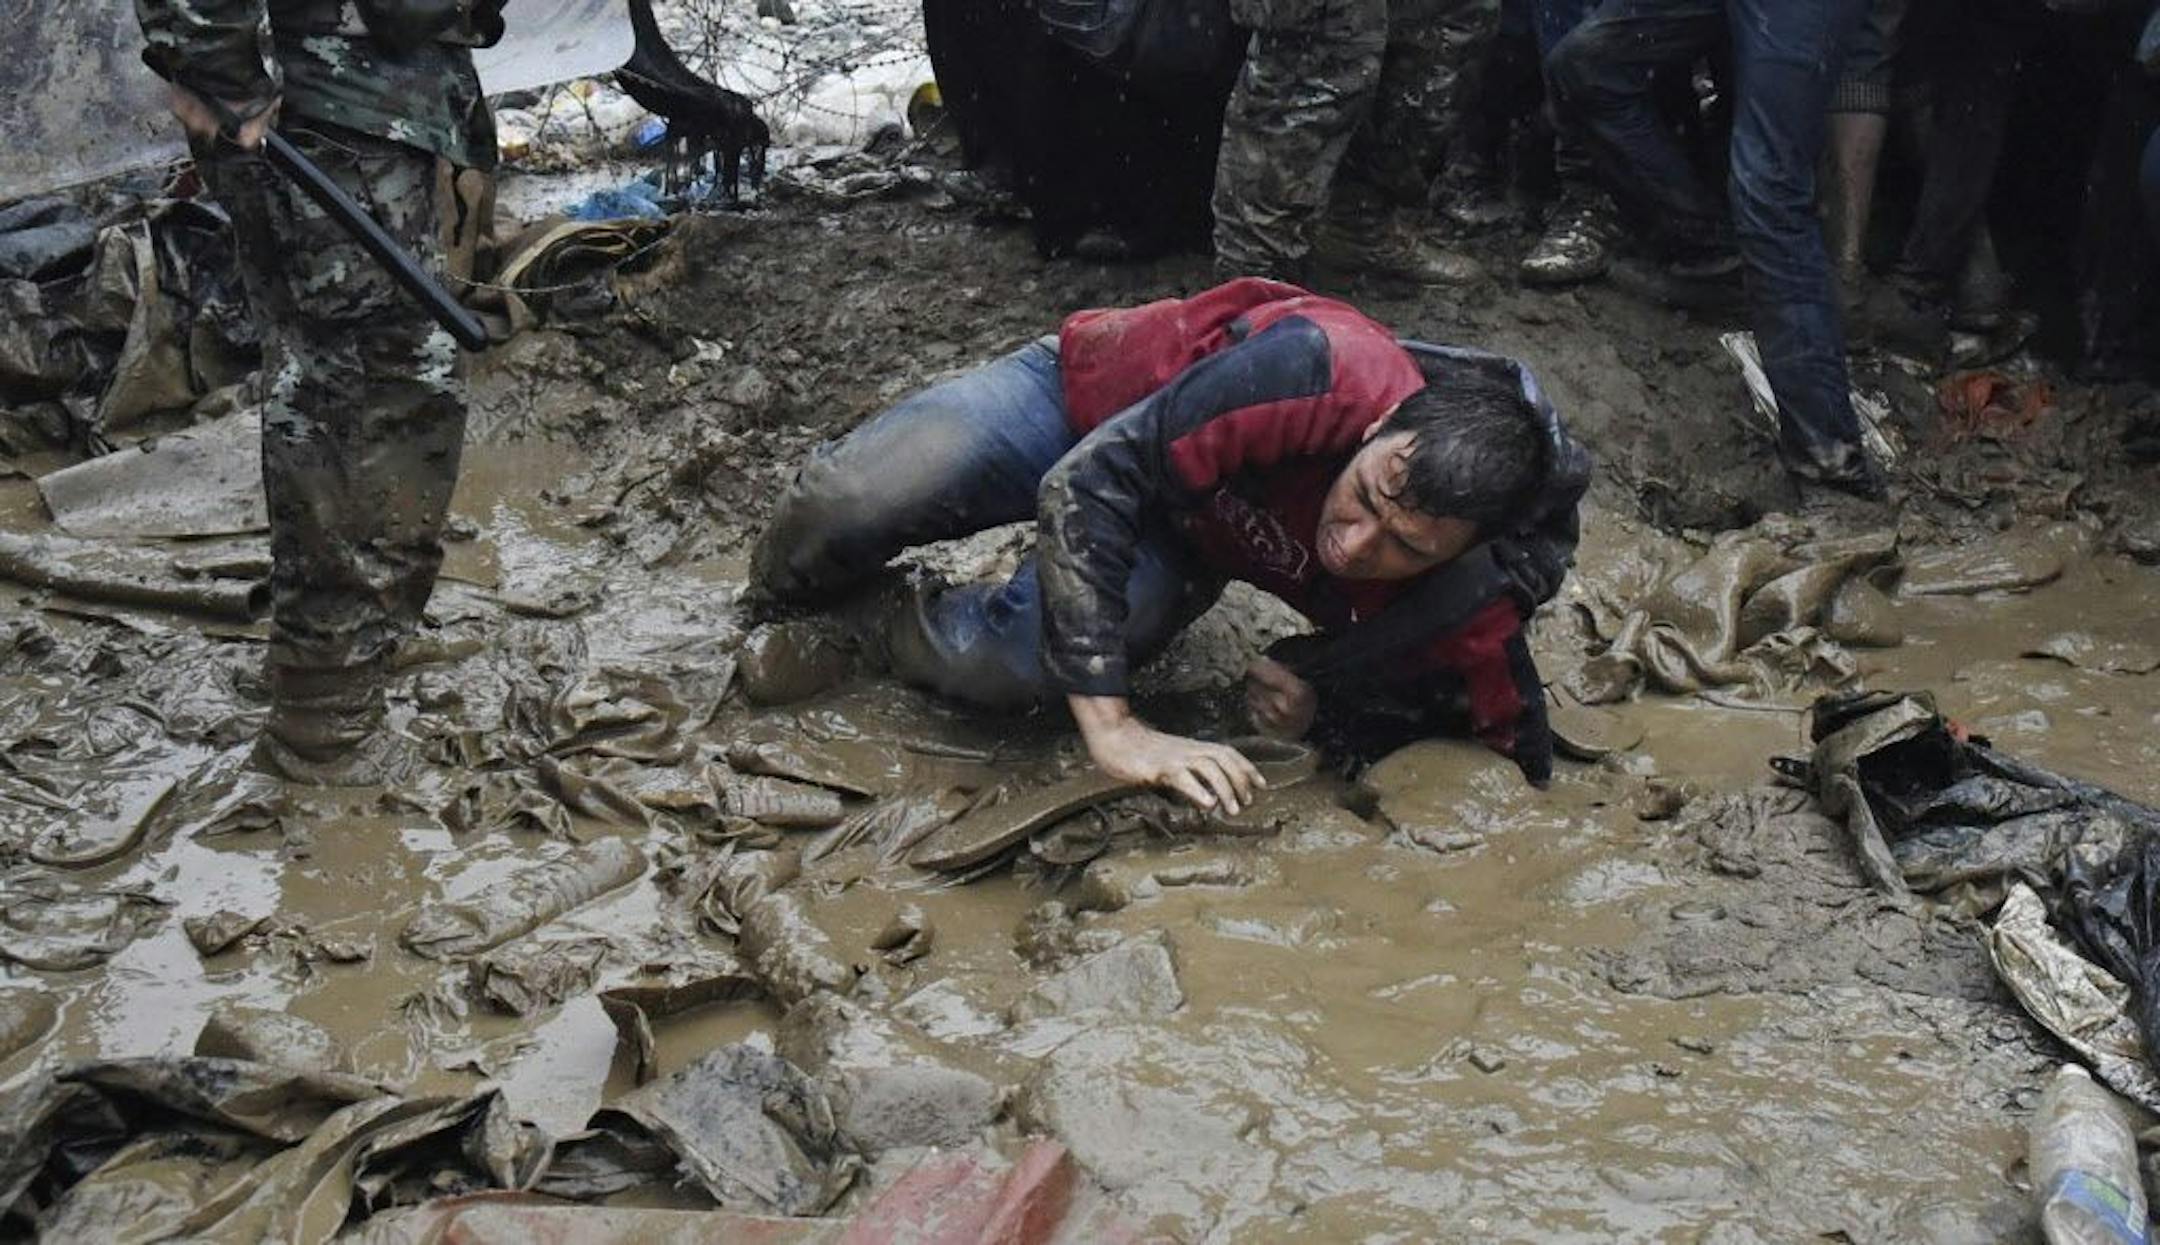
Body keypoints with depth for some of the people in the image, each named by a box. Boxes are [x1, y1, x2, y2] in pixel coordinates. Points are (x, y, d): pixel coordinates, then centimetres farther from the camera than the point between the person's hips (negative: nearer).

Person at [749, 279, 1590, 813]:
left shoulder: (1467, 605, -29)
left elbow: (1518, 751, -11)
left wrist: (1324, 707, -28)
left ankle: (879, 644, 11)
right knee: (843, 503, -21)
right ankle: (784, 623, 18)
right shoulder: (1322, 369, -42)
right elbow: (1084, 486, -39)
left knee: (992, 666, -28)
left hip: (1178, 544, 2)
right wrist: (1113, 726, -45)